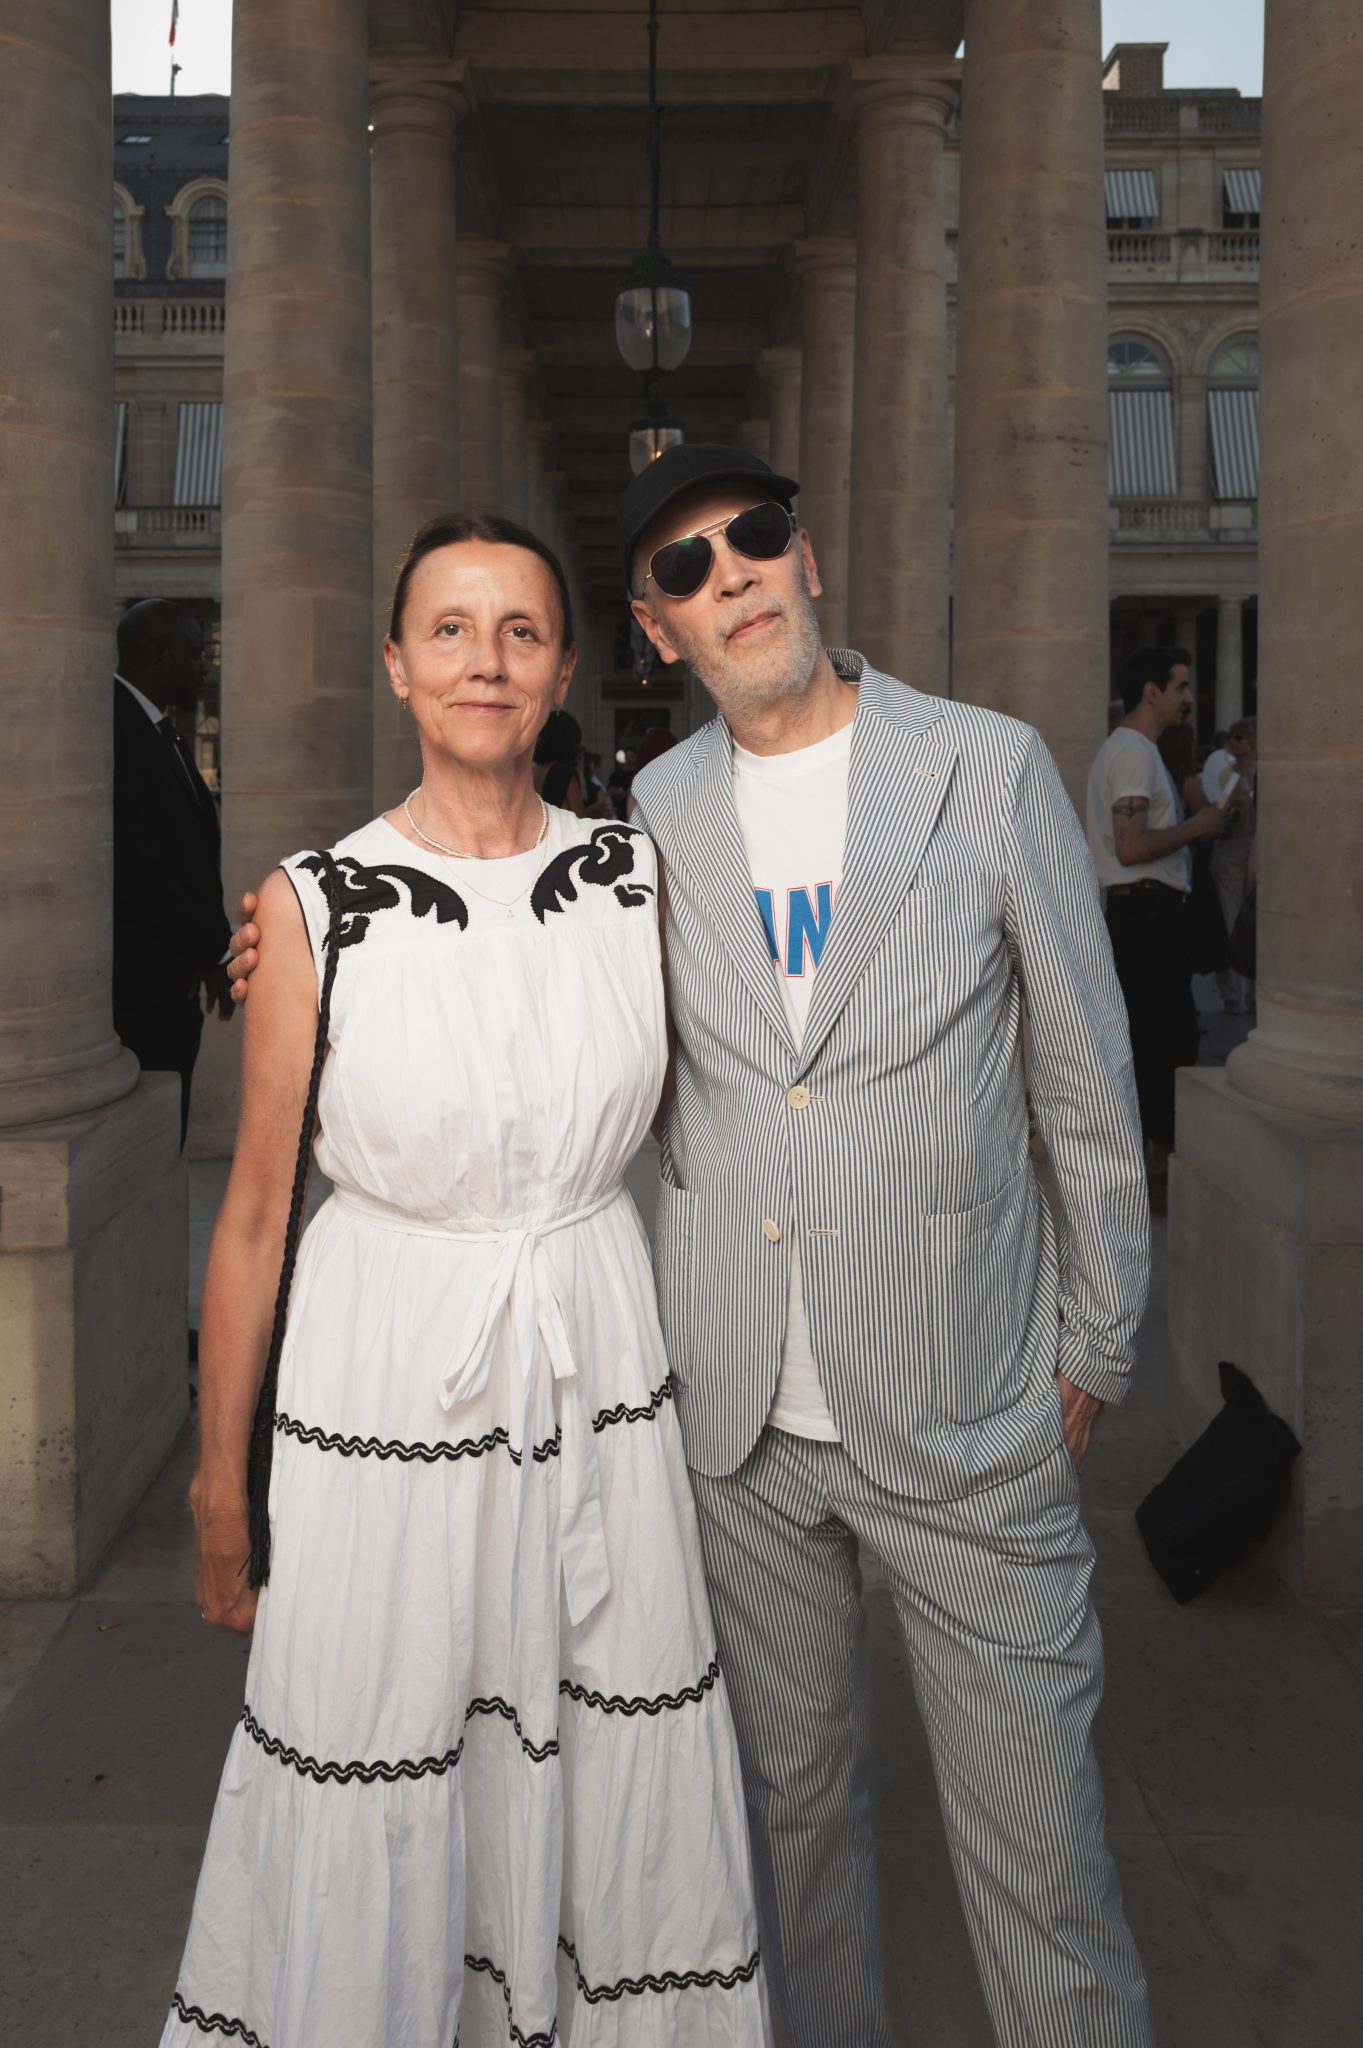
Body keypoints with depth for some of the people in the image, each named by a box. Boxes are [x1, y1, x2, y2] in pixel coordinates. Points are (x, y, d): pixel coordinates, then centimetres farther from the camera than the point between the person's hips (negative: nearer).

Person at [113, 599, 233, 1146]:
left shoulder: (162, 732, 16)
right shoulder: (114, 728, -15)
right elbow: (134, 866, -21)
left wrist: (211, 947, 4)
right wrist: (211, 950, -13)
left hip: (175, 981, 9)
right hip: (139, 982, -9)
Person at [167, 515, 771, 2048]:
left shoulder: (633, 874, 0)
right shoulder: (316, 903, -8)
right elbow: (255, 1208, -2)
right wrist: (219, 1482, 1)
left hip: (596, 1361, 3)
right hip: (387, 1375, -2)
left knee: (613, 1771, 14)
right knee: (373, 1796, 9)